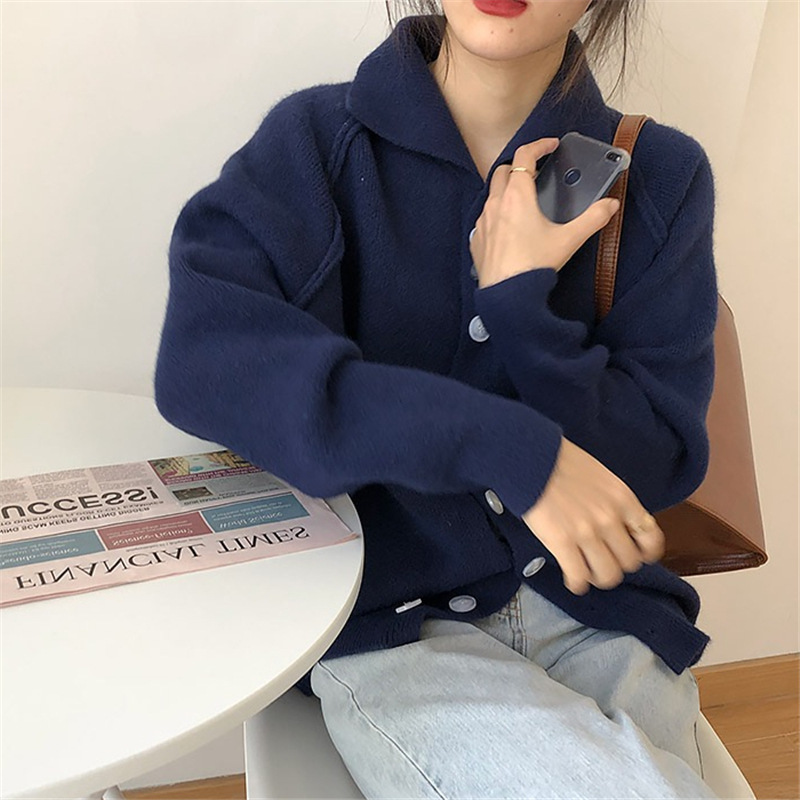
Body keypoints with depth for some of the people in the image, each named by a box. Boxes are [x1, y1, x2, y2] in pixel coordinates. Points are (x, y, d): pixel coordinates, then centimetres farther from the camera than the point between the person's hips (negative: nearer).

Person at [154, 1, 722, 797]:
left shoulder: (664, 174, 3)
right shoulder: (316, 141, -2)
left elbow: (658, 467, 0)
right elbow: (199, 361, -20)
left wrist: (520, 300, -14)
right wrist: (514, 449, -25)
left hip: (594, 614, 3)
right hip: (388, 617, -2)